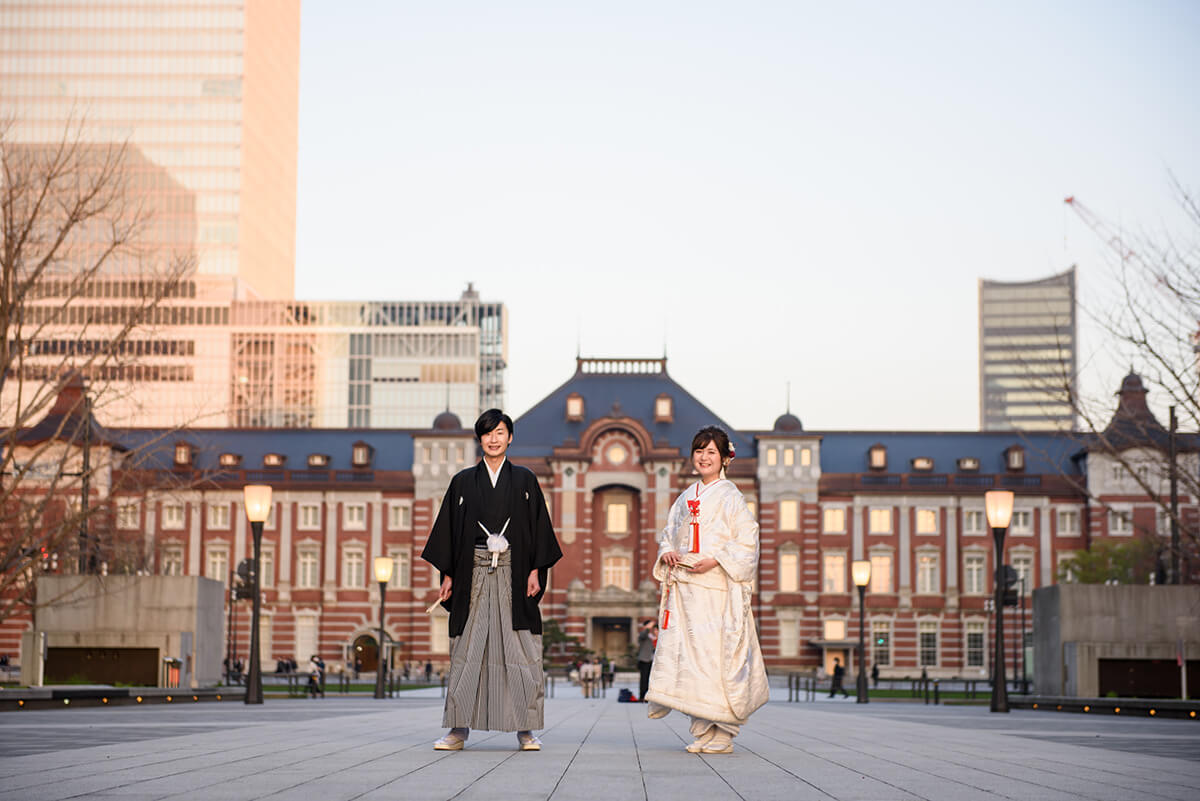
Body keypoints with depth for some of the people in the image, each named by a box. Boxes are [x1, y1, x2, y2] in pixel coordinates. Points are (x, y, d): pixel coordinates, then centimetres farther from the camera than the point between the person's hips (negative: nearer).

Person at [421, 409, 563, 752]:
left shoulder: (525, 480, 9)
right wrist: (448, 575, 1)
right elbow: (449, 528, 9)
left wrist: (535, 571, -4)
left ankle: (525, 729, 1)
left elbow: (538, 527, 6)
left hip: (513, 572, -1)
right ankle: (458, 728, 1)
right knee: (467, 649, -2)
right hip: (474, 571, 1)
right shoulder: (463, 482, 10)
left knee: (519, 651, -3)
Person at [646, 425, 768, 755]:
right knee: (687, 653, 0)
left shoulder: (729, 496, -1)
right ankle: (702, 731, 7)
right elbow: (670, 533, 24)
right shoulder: (686, 498, 17)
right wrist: (666, 552, 2)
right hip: (685, 586, 6)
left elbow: (746, 540, -6)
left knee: (716, 655, -8)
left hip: (717, 585, -6)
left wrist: (715, 560, -17)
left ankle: (721, 734, -2)